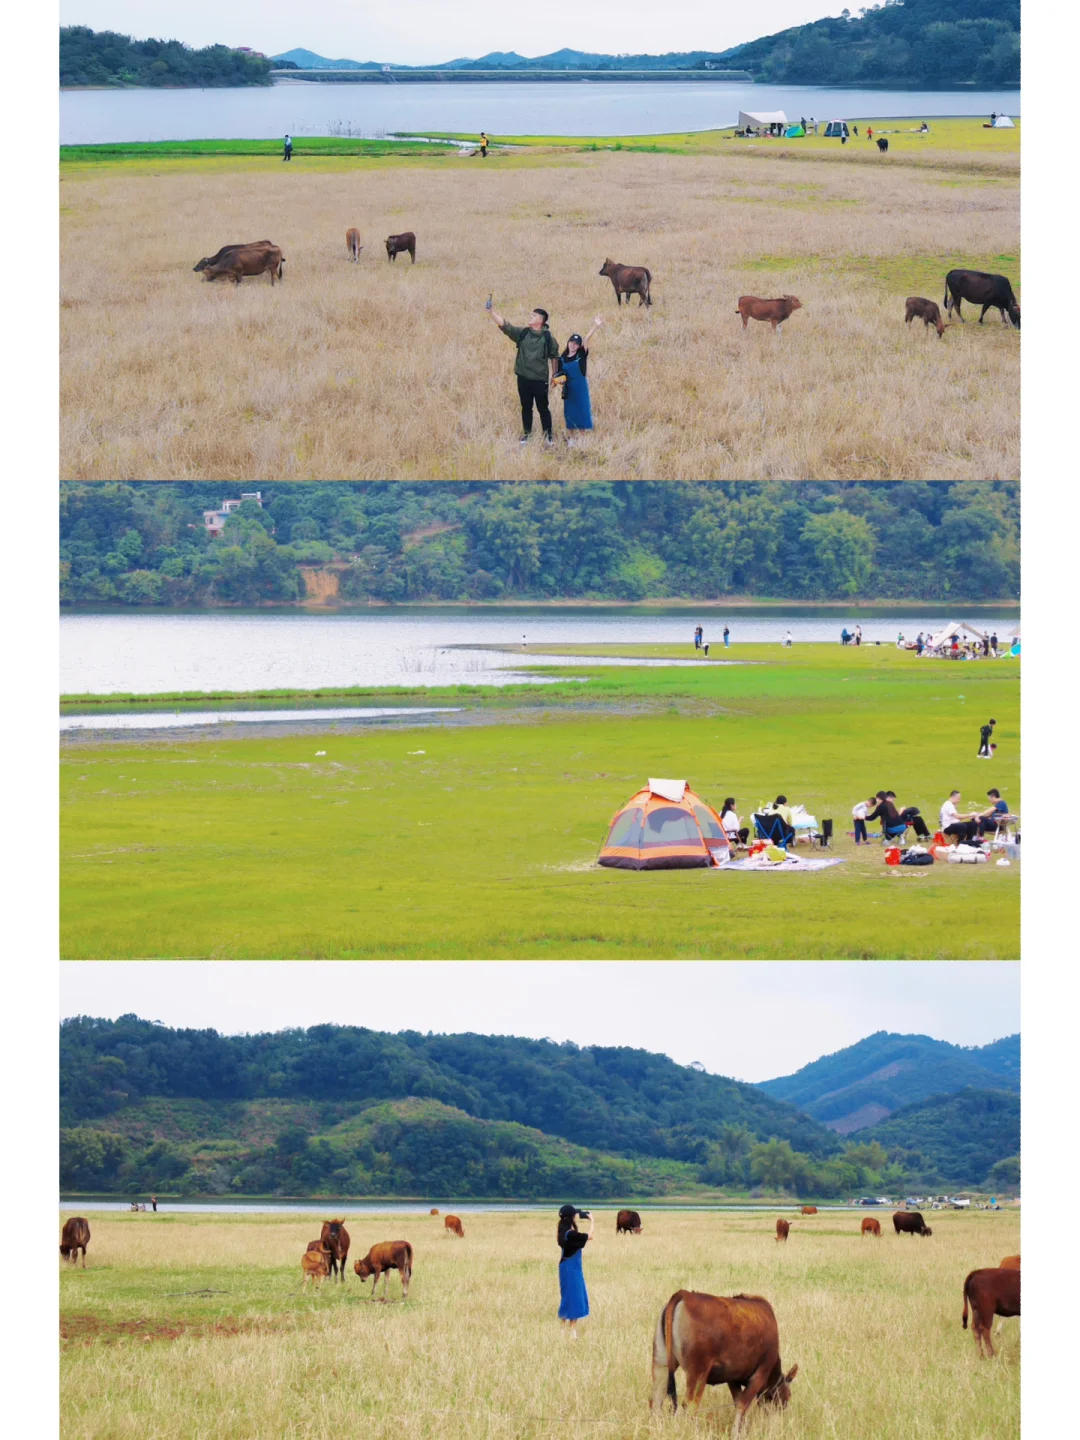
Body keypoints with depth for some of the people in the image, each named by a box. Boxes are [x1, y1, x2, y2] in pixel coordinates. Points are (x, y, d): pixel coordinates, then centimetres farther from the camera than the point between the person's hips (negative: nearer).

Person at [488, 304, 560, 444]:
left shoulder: (548, 337, -6)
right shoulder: (522, 333, -1)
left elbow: (554, 356, 4)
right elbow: (504, 325, -8)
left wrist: (554, 374, 7)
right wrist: (491, 312, -20)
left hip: (540, 379, -3)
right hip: (523, 378, 3)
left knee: (543, 407, 4)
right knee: (526, 407, 12)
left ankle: (548, 434, 17)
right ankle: (526, 434, 24)